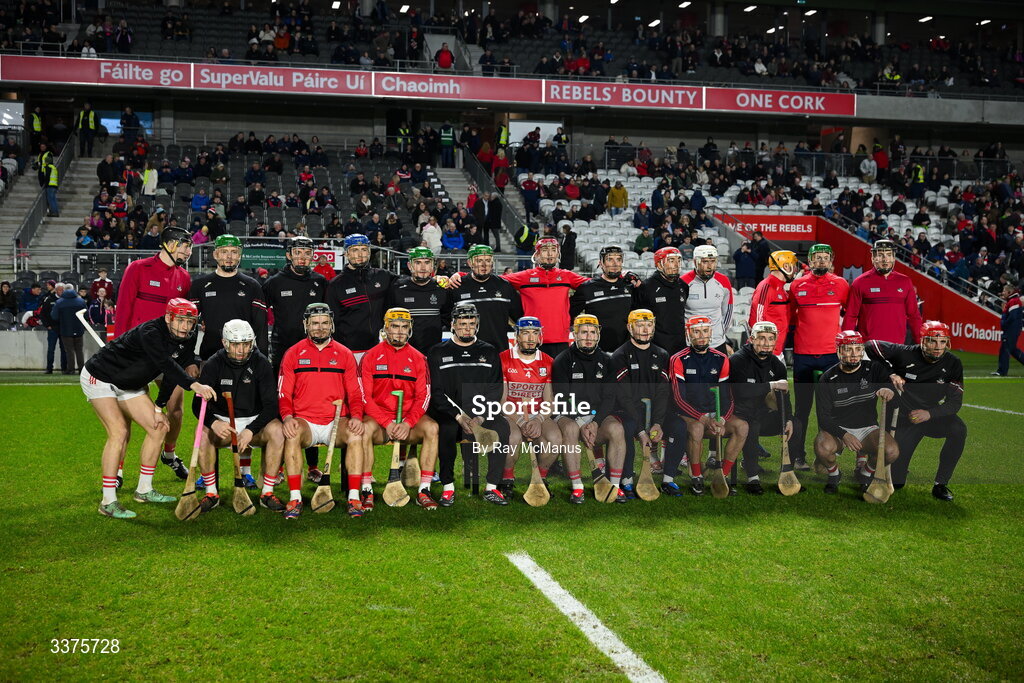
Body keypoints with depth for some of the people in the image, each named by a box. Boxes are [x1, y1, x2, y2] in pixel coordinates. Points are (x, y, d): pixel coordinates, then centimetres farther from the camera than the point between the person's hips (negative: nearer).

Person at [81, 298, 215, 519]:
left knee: (158, 427, 3)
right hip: (99, 378, -9)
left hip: (129, 385, 9)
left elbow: (172, 375, 2)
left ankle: (144, 490, 16)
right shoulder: (150, 333, -32)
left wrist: (159, 408, -2)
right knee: (119, 432, -22)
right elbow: (166, 364, -47)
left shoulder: (185, 341, -7)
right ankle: (108, 502, -17)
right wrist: (194, 385, -58)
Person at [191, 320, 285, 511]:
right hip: (222, 421, 0)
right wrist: (213, 423, -33)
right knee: (203, 433, -31)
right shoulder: (214, 364, -6)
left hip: (254, 420, 0)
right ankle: (211, 493, -17)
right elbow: (198, 403, -11)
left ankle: (267, 493, -20)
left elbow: (271, 405, -12)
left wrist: (250, 430, -27)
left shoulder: (260, 363, -7)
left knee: (277, 430, -30)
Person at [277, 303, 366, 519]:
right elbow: (284, 393, 6)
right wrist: (287, 417, -14)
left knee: (356, 435, -30)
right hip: (305, 422, -1)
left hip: (337, 422, 1)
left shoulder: (344, 354, 13)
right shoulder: (293, 354, 10)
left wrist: (356, 417, -10)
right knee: (292, 436, -33)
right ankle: (295, 498, -27)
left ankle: (354, 497, -25)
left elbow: (355, 393, 10)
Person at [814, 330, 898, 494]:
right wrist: (844, 435, -26)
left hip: (867, 428, 2)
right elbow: (823, 417, -10)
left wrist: (889, 388, -44)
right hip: (837, 428, -2)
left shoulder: (873, 369, -2)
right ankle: (833, 474, 4)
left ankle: (865, 472, 9)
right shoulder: (827, 379, -7)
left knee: (892, 452, -27)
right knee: (823, 448, -35)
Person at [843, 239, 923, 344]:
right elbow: (850, 317, 1)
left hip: (897, 346, 2)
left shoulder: (905, 282, 10)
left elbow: (914, 316, 13)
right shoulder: (860, 282, 2)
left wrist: (920, 343, 6)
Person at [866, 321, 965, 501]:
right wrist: (890, 374, -20)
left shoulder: (952, 364, -11)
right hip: (904, 418, -1)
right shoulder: (906, 354, -17)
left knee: (959, 429, -34)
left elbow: (955, 402, -14)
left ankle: (940, 485, -19)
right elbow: (871, 346, -12)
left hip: (934, 416, 2)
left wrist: (929, 414, -31)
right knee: (896, 482, -7)